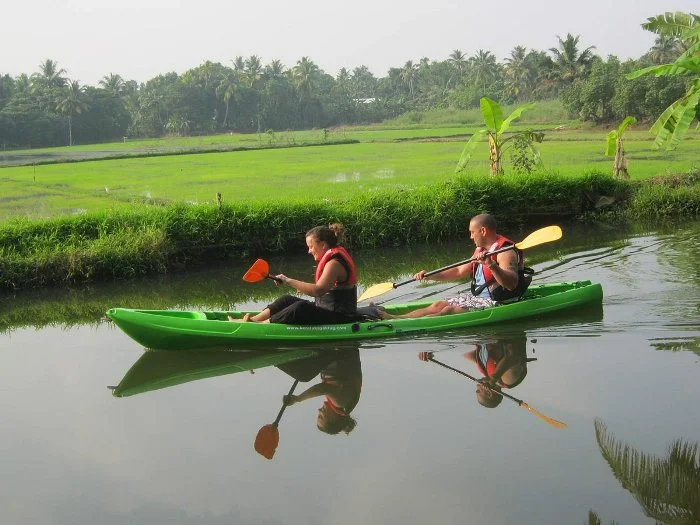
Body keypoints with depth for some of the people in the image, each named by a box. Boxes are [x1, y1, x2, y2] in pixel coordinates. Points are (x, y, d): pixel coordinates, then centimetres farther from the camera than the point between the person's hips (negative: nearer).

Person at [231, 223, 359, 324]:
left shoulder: (334, 263, -18)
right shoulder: (332, 259, 14)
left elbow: (318, 290, -31)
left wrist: (289, 281, -27)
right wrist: (304, 287, 10)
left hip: (340, 317, -10)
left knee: (301, 307, -30)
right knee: (287, 300, 5)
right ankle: (252, 320, -3)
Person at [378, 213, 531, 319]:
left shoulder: (505, 251, -18)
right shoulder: (481, 250, 14)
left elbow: (512, 284, -31)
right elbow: (459, 271, 21)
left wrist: (491, 265, -45)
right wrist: (429, 275, 11)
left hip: (496, 303, -10)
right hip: (477, 295, 10)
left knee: (451, 310, -23)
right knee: (439, 305, -4)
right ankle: (394, 318, -13)